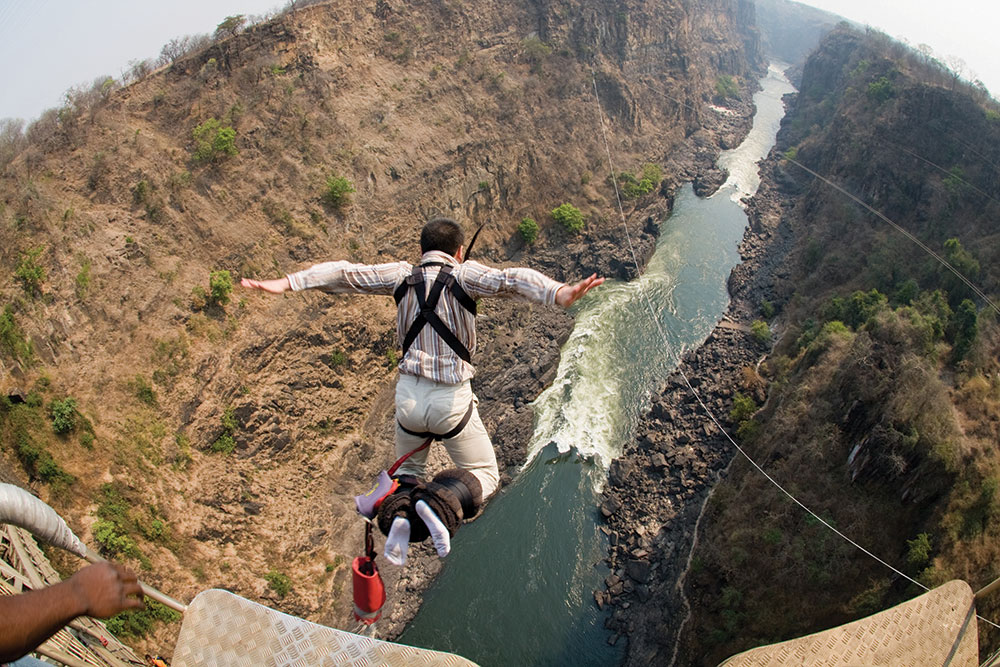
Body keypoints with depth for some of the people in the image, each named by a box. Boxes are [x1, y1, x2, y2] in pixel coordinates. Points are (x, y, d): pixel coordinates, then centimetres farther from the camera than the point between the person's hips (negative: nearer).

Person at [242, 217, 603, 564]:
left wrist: (286, 283, -2)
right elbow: (509, 280, -26)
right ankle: (440, 502, -14)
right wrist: (559, 293, -41)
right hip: (452, 403, -3)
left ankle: (399, 511, -4)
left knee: (409, 468, 29)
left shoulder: (401, 275, 2)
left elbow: (343, 273, -2)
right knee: (484, 473, 17)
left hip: (408, 396, 4)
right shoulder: (464, 275, -8)